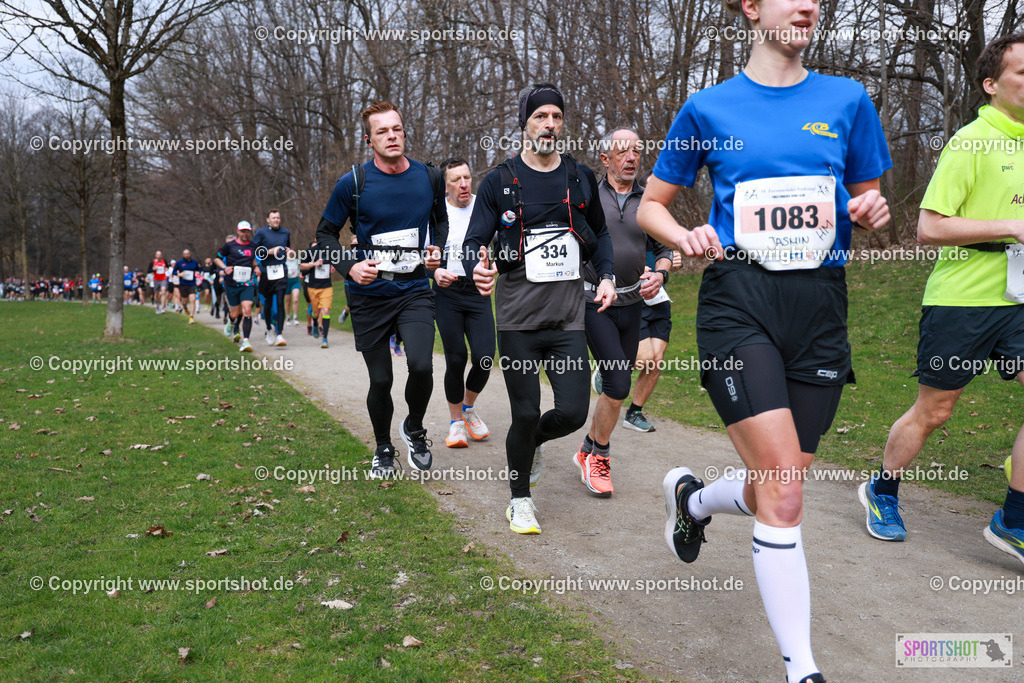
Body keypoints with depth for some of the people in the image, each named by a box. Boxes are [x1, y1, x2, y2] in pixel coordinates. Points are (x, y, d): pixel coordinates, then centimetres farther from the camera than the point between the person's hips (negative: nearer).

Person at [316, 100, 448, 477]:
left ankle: (414, 429, 12)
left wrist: (437, 249, 1)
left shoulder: (429, 177, 2)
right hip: (369, 295, -1)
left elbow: (440, 219, 20)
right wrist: (349, 266, -15)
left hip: (415, 290, 1)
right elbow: (326, 232, 2)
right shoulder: (353, 183, -7)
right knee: (381, 380, 4)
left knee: (421, 365, -19)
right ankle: (383, 449, 30)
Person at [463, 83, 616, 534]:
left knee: (573, 413, -5)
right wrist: (479, 267, -25)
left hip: (569, 317, 3)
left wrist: (606, 276, 4)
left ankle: (533, 442, 32)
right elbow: (474, 241, -2)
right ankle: (520, 500, 23)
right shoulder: (500, 181, 1)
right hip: (518, 318, -2)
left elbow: (599, 233, 21)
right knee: (526, 414, -1)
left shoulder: (580, 177, 10)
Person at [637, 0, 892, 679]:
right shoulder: (709, 108, 4)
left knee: (775, 490, 8)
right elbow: (651, 205, 13)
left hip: (819, 308, 3)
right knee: (784, 490, -13)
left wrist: (872, 210, -6)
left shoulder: (847, 100, 9)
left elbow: (867, 199, 18)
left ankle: (692, 497, 43)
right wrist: (687, 237, -8)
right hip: (738, 301, -3)